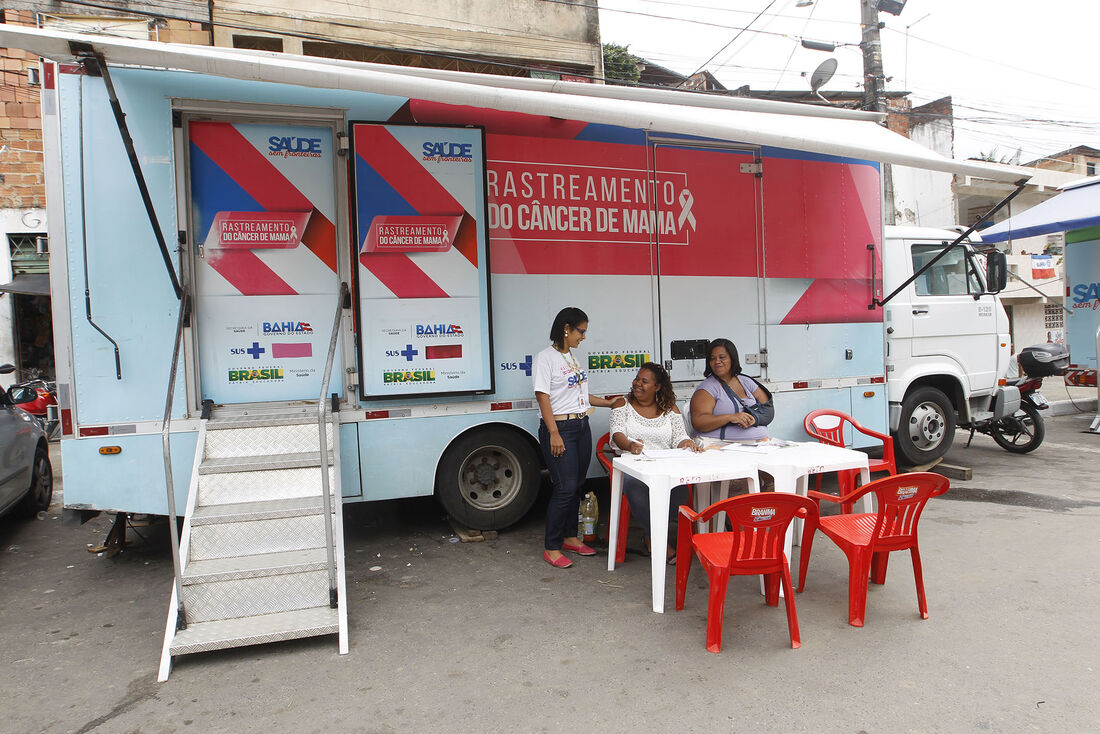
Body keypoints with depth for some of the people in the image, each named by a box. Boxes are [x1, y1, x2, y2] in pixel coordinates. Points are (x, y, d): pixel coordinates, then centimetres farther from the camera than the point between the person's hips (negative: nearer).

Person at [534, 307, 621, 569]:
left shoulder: (573, 357, 15)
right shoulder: (545, 358, -9)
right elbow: (543, 397, -14)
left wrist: (610, 403, 22)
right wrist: (554, 433, -20)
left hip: (582, 427, 8)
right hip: (560, 428, -8)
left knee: (577, 486, 13)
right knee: (565, 488, -9)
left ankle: (570, 537, 27)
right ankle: (552, 548, 1)